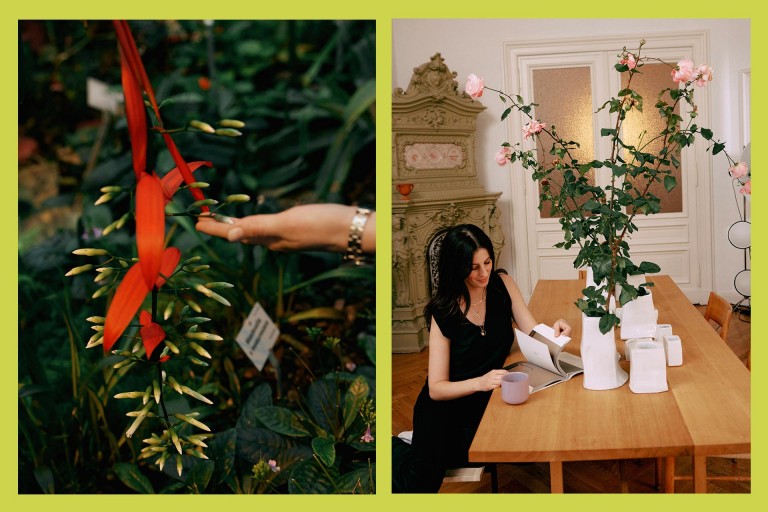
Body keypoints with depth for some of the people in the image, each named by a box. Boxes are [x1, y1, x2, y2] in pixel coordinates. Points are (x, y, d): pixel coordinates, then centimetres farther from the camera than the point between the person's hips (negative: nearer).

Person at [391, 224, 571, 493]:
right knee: (422, 483, -16)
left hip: (487, 402, 4)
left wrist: (552, 331, -31)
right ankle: (396, 449, 20)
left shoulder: (502, 284, -7)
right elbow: (436, 388, -18)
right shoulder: (444, 312, -17)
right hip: (445, 406, -4)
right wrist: (479, 382, -35)